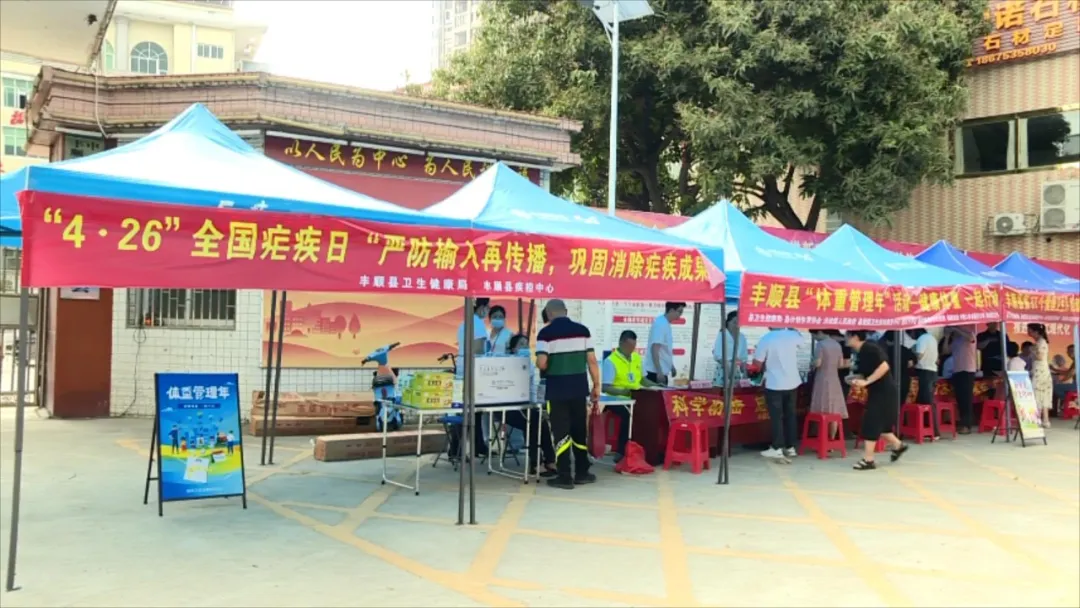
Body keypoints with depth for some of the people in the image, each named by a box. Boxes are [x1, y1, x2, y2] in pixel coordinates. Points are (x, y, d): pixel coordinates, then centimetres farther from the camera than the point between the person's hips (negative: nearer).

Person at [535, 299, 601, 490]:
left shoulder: (546, 333, -7)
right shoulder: (582, 330, 3)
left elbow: (542, 364, -15)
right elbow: (592, 361, 1)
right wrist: (596, 386, 9)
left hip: (557, 390, -3)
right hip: (579, 389, 4)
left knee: (561, 432, 2)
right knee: (580, 431, 14)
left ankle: (564, 476, 3)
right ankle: (582, 473, 22)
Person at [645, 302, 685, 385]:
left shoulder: (666, 324, 11)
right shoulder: (660, 324, -17)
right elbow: (654, 349, -21)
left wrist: (671, 366, 26)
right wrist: (659, 372, -23)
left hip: (663, 371, 9)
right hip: (656, 372, -9)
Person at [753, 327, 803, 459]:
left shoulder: (766, 339, -15)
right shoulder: (793, 336, -2)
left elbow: (757, 363, -9)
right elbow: (800, 339, 24)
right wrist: (788, 328, 27)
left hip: (774, 384, -5)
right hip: (792, 383, 5)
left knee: (776, 417, 3)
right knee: (790, 415, 13)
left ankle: (777, 449, 6)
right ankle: (790, 447, 19)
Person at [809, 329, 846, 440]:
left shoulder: (821, 344, -13)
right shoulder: (837, 344, 8)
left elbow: (817, 363, -16)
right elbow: (841, 363, 12)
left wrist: (812, 364, 4)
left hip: (822, 380, -6)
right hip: (834, 380, 6)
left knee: (822, 412, -2)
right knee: (834, 412, 8)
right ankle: (832, 439, 14)